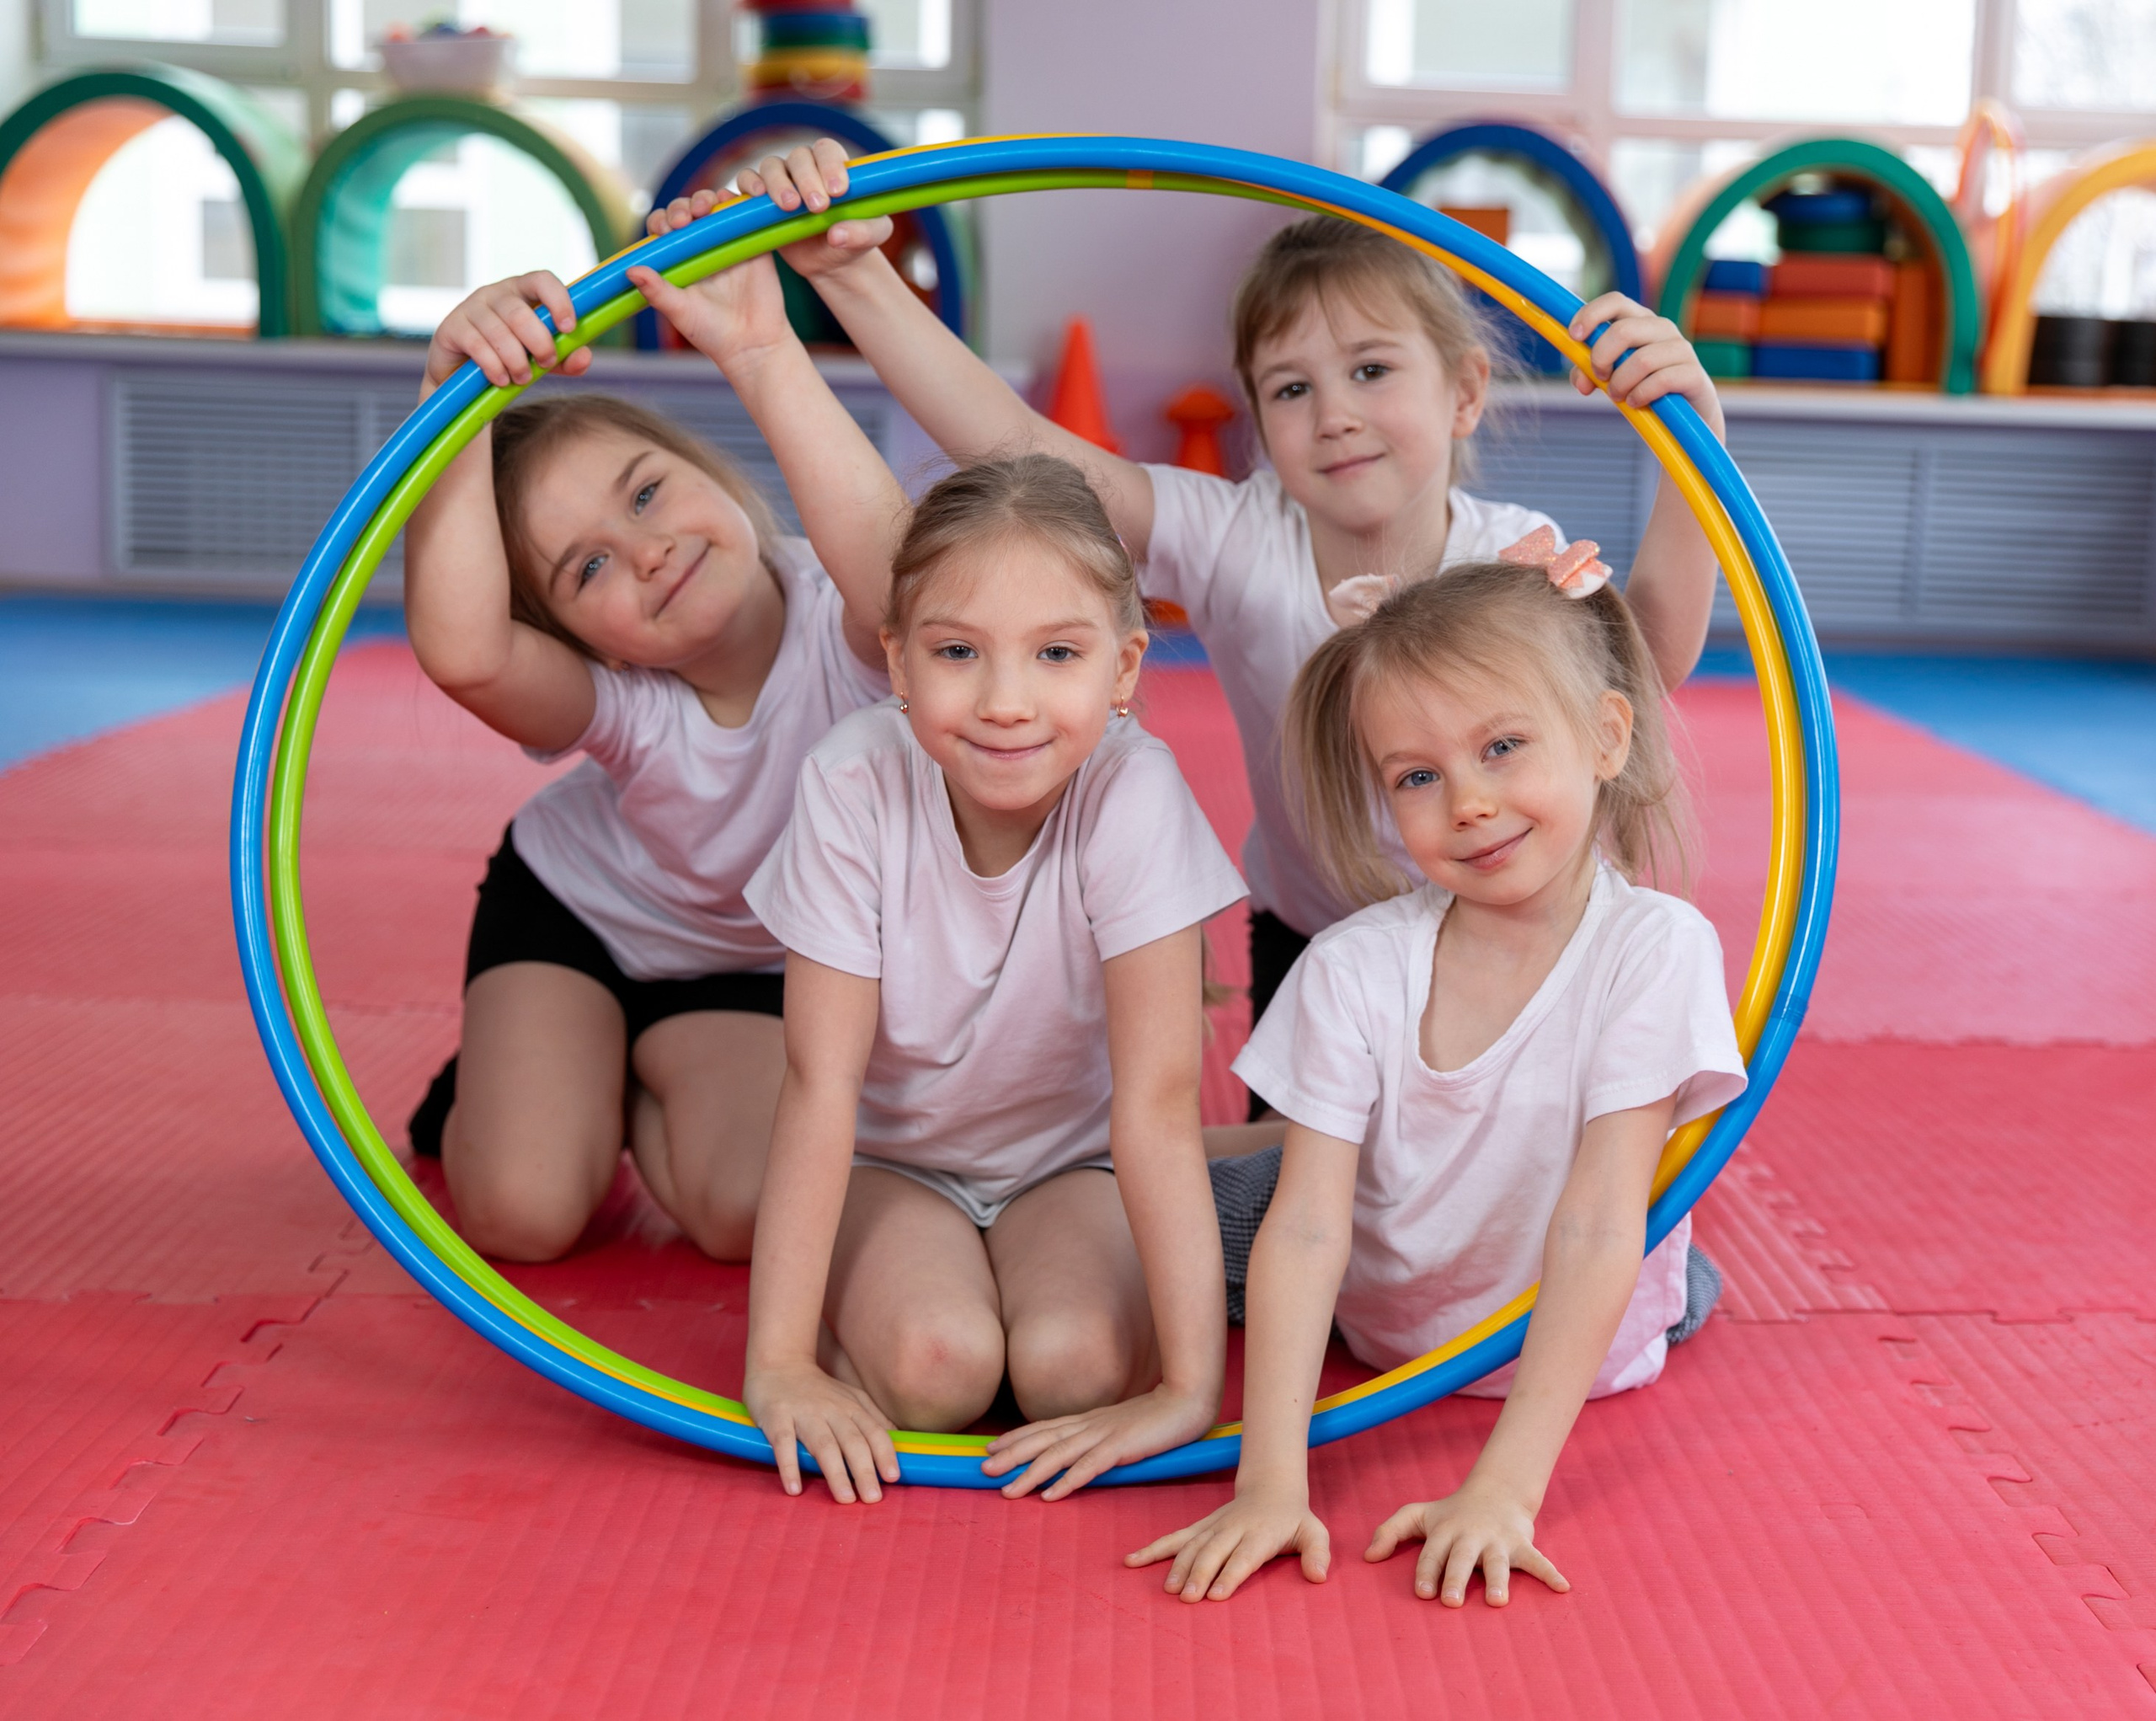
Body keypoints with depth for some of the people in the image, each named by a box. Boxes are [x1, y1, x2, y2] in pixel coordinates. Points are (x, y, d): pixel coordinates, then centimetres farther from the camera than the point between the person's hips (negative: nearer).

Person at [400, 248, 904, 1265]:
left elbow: (903, 578, -62)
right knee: (523, 1214, -17)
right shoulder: (617, 704, -34)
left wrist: (763, 355, -69)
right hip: (573, 914, -1)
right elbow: (461, 653, -57)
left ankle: (634, 1097, 13)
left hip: (752, 970, 1)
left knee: (751, 1215, -20)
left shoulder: (844, 633, -34)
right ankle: (495, 1084, 19)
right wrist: (457, 392, -61)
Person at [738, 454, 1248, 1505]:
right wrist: (778, 1362, -26)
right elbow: (822, 1079, -23)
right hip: (892, 1155, 0)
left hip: (1072, 1156, 0)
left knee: (1071, 1364, -26)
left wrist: (1190, 1389, -31)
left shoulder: (1132, 795, -27)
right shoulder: (854, 785, -24)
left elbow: (1158, 1097, -28)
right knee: (934, 1363, -27)